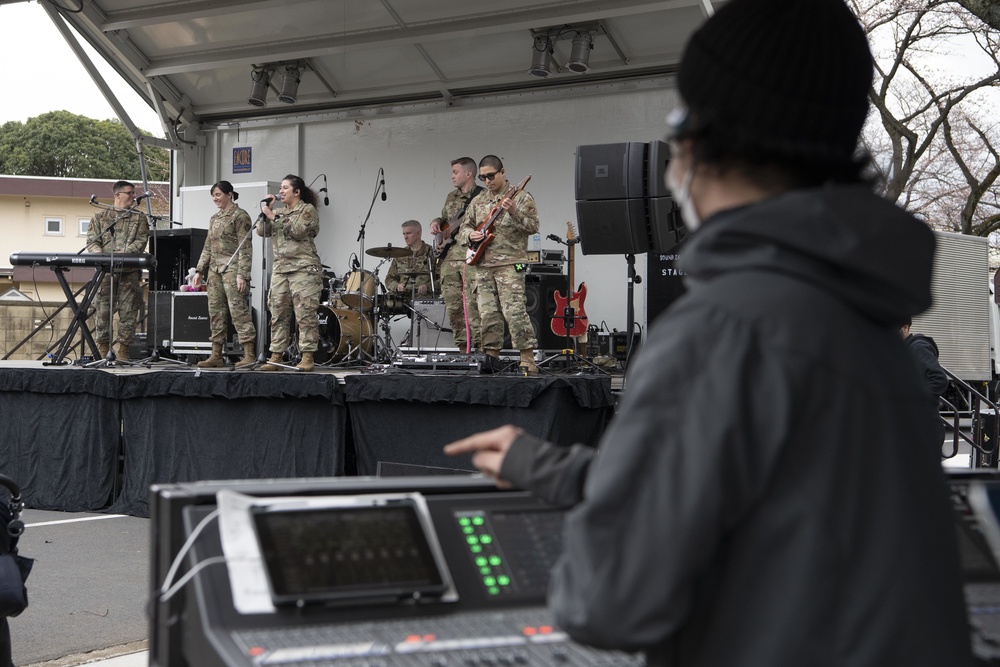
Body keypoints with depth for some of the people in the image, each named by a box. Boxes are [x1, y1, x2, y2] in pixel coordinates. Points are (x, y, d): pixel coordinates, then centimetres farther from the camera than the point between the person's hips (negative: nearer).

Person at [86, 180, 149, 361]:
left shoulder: (138, 218, 13)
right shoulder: (100, 216, 14)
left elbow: (141, 241, 0)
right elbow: (92, 241, 6)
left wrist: (122, 254, -17)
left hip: (129, 272, 0)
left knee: (128, 312, -2)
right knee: (102, 310, -3)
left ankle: (123, 351, 5)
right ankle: (102, 351, 3)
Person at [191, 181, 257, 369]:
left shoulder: (239, 216, -4)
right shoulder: (214, 219, 19)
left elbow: (245, 247, -10)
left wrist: (242, 274, -17)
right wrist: (199, 270, 14)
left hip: (232, 268, -8)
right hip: (214, 269, 8)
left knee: (238, 309, -13)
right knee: (215, 311, 6)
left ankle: (249, 354, -14)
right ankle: (216, 355, 10)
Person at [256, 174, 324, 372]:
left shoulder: (307, 210, 2)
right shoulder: (280, 212, 21)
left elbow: (298, 231, -13)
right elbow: (262, 231, 12)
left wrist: (274, 217, -10)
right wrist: (265, 212, 1)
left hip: (303, 267, -7)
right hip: (280, 267, 7)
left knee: (305, 313, -10)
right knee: (278, 313, 3)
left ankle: (307, 358, -10)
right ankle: (276, 357, 5)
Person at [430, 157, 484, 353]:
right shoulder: (451, 197, 20)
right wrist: (436, 224, 12)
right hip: (449, 256, 7)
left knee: (473, 303, -14)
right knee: (452, 305, 5)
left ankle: (480, 345, -13)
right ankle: (462, 347, 12)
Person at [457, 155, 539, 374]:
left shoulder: (521, 197, 1)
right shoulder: (478, 201, 18)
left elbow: (533, 226, -7)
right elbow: (463, 228, 22)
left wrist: (514, 212, -23)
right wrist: (470, 235, -1)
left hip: (510, 263, -6)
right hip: (483, 264, 6)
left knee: (514, 311, -14)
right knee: (487, 314, 4)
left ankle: (528, 360, -11)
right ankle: (491, 357, 12)